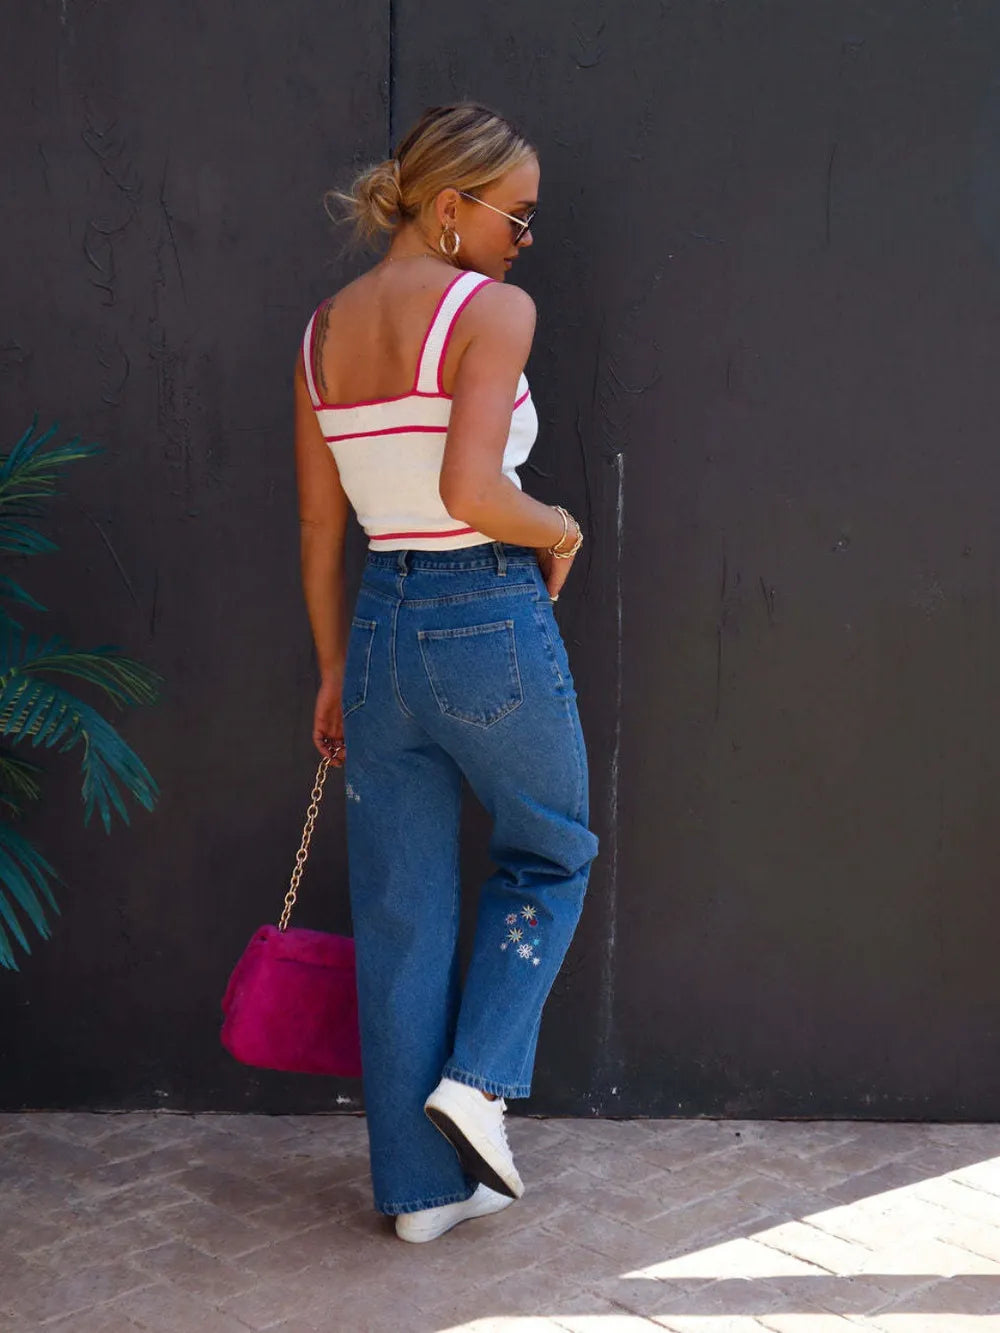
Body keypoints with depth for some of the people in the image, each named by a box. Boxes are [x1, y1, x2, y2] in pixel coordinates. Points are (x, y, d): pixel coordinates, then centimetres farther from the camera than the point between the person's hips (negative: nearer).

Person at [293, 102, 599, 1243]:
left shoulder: (323, 330, 9)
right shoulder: (494, 309, -11)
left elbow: (319, 527, 11)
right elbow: (470, 491, -24)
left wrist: (334, 671, 17)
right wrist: (560, 530, -5)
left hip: (380, 626, 6)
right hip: (493, 621, -6)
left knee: (398, 913, 12)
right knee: (551, 855, 22)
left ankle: (422, 1186, 22)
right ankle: (480, 1077, 8)